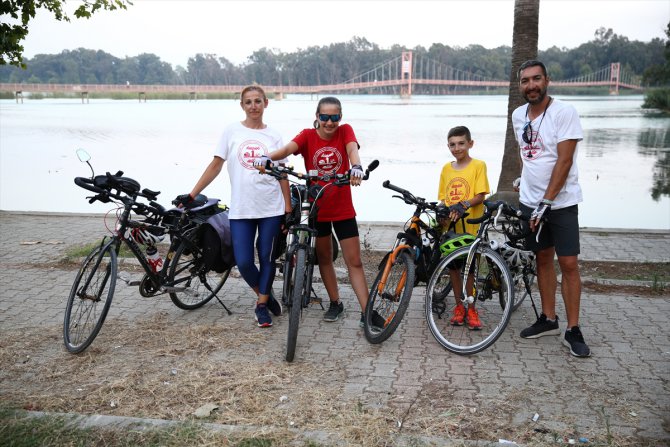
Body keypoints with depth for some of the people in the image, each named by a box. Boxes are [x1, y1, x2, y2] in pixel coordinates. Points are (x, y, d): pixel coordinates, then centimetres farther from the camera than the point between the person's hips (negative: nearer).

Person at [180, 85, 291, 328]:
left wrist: (288, 207, -1)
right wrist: (191, 195, 0)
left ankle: (262, 305, 24)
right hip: (241, 209, 0)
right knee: (244, 262, -3)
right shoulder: (232, 131, 3)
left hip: (271, 208, 0)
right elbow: (215, 165, 3)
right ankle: (264, 296, 25)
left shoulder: (273, 135, 4)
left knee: (266, 258, 6)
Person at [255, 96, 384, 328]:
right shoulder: (308, 136, -6)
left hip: (343, 209, -1)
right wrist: (267, 157, -47)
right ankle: (335, 303, 31)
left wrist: (356, 167, -49)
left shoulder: (345, 131, -5)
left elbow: (353, 149, -26)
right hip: (317, 207, 1)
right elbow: (288, 148, -25)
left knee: (354, 261, 1)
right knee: (324, 257, 14)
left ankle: (367, 312, 4)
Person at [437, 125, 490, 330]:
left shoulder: (478, 165, -3)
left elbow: (480, 196, -10)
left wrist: (464, 205, -26)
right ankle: (459, 306, 22)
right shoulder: (446, 169, 10)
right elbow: (443, 198, 13)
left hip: (470, 226, -4)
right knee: (453, 266, 8)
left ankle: (470, 308, 17)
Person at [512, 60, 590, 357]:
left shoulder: (564, 112, -13)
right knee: (543, 259, 12)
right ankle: (548, 319, 24)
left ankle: (573, 331, 4)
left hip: (560, 202, -5)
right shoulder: (518, 115, 5)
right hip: (530, 201, 6)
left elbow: (564, 161, -18)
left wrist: (546, 202, -20)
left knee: (568, 264, -4)